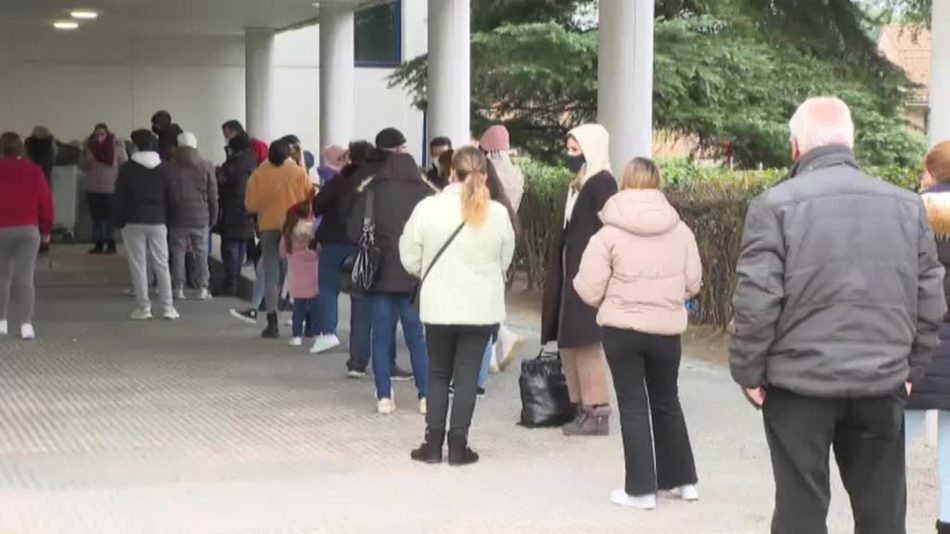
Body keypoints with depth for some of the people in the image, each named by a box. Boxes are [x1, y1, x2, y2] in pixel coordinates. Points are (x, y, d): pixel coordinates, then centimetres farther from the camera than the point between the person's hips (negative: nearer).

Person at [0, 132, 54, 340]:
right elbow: (46, 203, 2)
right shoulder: (34, 171, 0)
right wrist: (46, 230, 14)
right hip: (28, 229, 0)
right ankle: (26, 324, -9)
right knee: (25, 277, -2)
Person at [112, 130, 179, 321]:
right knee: (161, 264, 7)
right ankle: (168, 307, 5)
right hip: (157, 221, 3)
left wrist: (118, 221, 3)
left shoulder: (127, 168, -5)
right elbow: (170, 198, 7)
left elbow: (119, 198, -5)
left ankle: (143, 308, -1)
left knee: (138, 265, 1)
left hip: (133, 222, -3)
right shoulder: (163, 169, 5)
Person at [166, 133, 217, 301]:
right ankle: (203, 288, 6)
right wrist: (213, 218, 10)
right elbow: (213, 197, 2)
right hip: (200, 218, 0)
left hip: (178, 218, 0)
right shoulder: (206, 167, -1)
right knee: (201, 253, 7)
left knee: (178, 252, 5)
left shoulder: (170, 167, -2)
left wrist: (166, 218, 9)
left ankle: (178, 287, 3)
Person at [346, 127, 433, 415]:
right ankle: (426, 396, 9)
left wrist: (359, 196, 10)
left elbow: (353, 232, -6)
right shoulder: (426, 194, -4)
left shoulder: (370, 192, -7)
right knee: (418, 337, 9)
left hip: (382, 274, -1)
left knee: (382, 336, 7)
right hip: (417, 276, 1)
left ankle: (384, 397, 6)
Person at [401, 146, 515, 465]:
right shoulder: (498, 213, -6)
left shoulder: (427, 208, -9)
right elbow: (505, 262, 6)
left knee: (438, 373, 14)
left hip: (439, 306, 0)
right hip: (482, 307, 0)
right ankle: (458, 445, 9)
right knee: (468, 375, 8)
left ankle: (433, 443, 14)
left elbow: (410, 260, -1)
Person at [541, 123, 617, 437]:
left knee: (586, 343, -6)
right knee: (570, 343, 11)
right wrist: (558, 274, 16)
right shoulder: (580, 184, 15)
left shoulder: (602, 184, -12)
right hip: (572, 274, 9)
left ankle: (598, 414, -1)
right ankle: (582, 408, 17)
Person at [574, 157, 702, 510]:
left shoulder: (610, 233, -11)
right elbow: (693, 283, 3)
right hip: (667, 330, 3)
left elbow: (589, 290, -9)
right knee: (667, 403, 19)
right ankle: (683, 480, 26)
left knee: (633, 407, 6)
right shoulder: (680, 230, -2)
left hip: (622, 329, -3)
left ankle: (641, 488, 7)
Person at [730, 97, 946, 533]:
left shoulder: (777, 204, -7)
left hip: (800, 383, -3)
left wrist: (749, 372, -1)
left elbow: (757, 301, -11)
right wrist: (912, 368, 16)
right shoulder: (908, 206, 7)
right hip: (882, 385, 3)